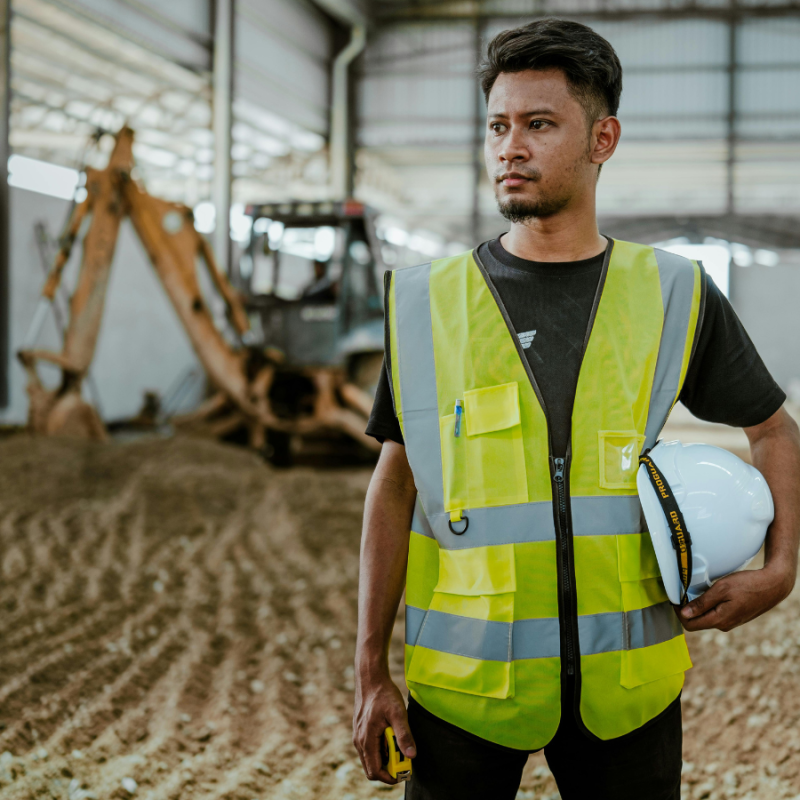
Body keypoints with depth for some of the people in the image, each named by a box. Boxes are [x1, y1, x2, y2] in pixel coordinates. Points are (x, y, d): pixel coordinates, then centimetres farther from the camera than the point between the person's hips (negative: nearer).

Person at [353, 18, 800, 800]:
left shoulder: (674, 296, 1)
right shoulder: (427, 304, 0)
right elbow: (395, 488, 4)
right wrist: (370, 673, 2)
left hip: (624, 681, 1)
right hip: (464, 679, 0)